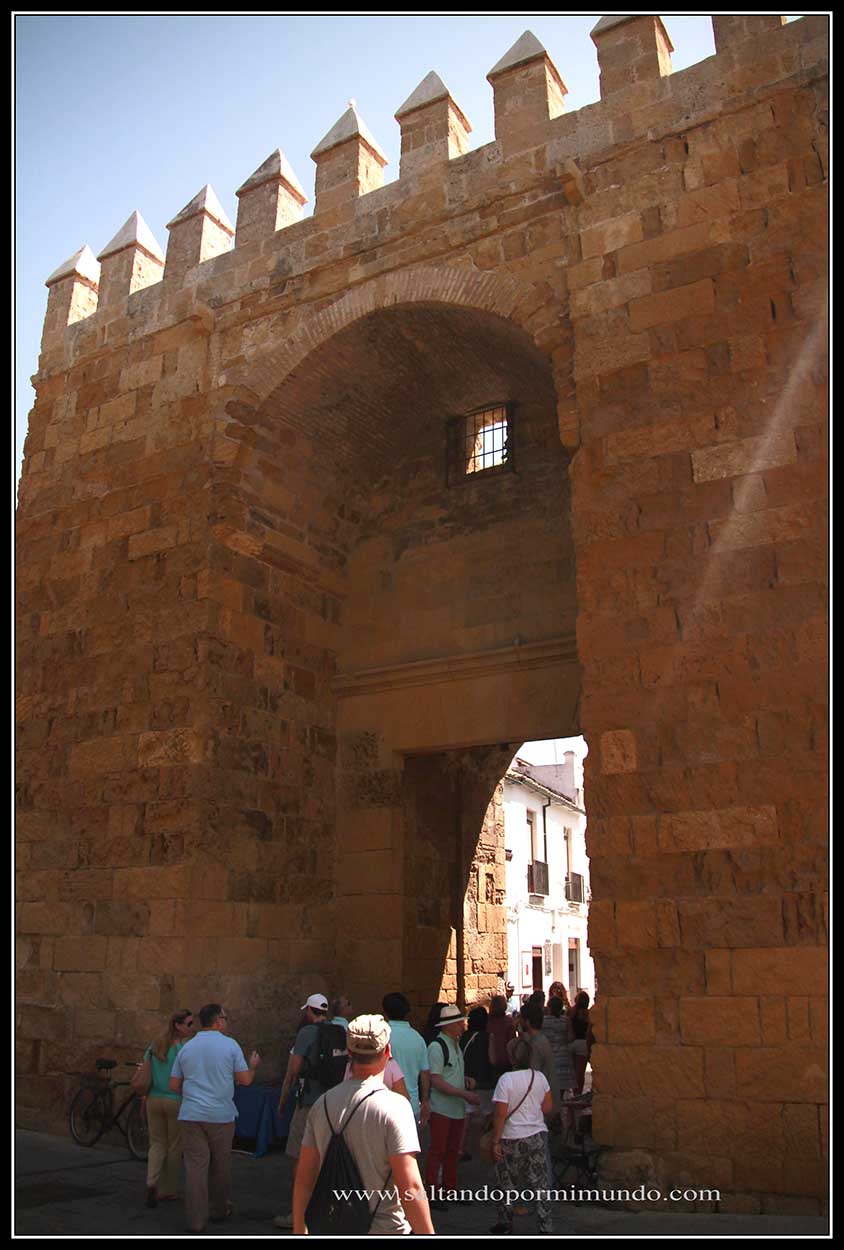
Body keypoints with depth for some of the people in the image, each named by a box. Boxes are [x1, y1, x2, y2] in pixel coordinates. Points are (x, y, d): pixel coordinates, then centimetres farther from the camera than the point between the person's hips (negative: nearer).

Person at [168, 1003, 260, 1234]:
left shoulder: (187, 1048, 7)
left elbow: (174, 1085, 10)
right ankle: (220, 1210, 29)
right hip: (221, 1115, -2)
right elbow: (245, 1079, -4)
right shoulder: (230, 1045, -5)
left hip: (191, 1115, 2)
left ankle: (195, 1221, 0)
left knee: (195, 1166, 2)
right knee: (221, 1166, 15)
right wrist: (253, 1065, 17)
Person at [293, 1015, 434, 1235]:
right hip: (385, 1229, -5)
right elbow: (410, 1188, -21)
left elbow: (303, 1179, 7)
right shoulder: (394, 1107, -17)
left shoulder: (323, 1103, 0)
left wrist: (299, 1228, 18)